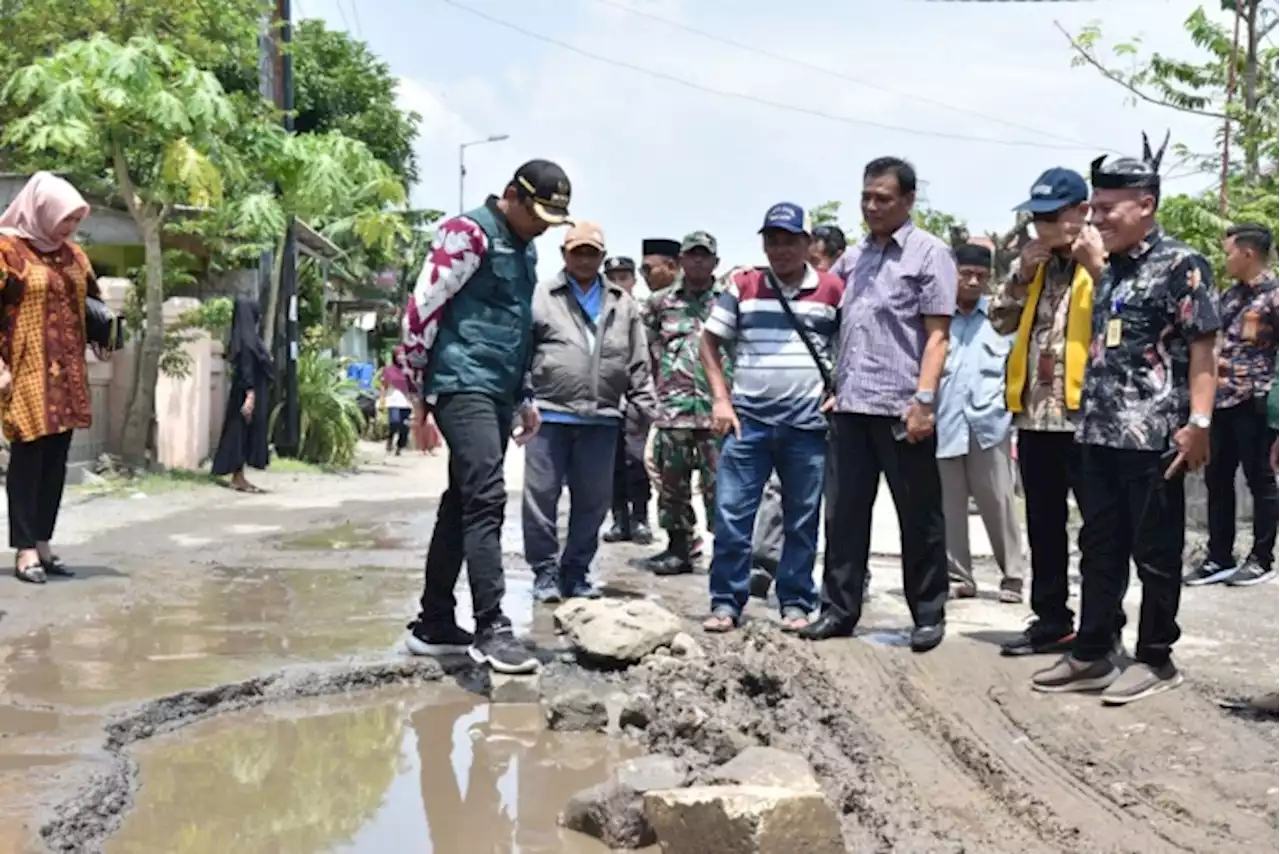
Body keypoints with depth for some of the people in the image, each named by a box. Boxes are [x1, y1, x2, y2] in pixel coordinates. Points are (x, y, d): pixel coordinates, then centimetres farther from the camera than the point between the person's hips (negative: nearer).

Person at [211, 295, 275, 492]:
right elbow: (246, 368, -21)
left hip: (248, 391, 10)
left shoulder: (246, 335, 14)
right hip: (248, 392, -10)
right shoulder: (245, 337, -15)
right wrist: (250, 395, -25)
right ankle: (238, 479, -4)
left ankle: (238, 478, 12)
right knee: (242, 432, -6)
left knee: (244, 433, 9)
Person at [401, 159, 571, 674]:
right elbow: (422, 309, -12)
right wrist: (417, 391, -9)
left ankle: (434, 625, 17)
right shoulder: (468, 234, -9)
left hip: (498, 393, 9)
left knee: (462, 504, 11)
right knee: (486, 498, -17)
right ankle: (491, 628, -17)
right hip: (463, 386, -9)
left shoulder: (524, 249, 19)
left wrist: (525, 396, 23)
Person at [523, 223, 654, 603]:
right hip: (549, 414, -3)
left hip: (601, 418, 3)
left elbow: (638, 364, 13)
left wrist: (644, 410, 7)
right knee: (541, 495, 0)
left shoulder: (623, 305, 13)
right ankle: (545, 570, 11)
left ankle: (576, 571, 20)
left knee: (592, 500, 8)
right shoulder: (541, 298, 3)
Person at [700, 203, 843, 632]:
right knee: (731, 514, -1)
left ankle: (796, 603, 18)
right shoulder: (743, 286, 5)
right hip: (748, 419, 1)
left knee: (802, 520, 7)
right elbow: (710, 342, 8)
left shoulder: (832, 290, 2)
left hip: (808, 423, 0)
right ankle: (726, 601, 8)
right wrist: (720, 400, -1)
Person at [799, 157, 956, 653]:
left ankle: (929, 616, 13)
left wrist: (923, 398, -17)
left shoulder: (929, 253, -2)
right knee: (843, 513, 8)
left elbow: (938, 335, -7)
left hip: (901, 408, -5)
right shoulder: (852, 258, 15)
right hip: (850, 405, 6)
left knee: (919, 518, 4)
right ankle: (839, 609, 17)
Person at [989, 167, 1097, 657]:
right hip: (1034, 415, 7)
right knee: (1043, 526, 14)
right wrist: (1022, 275, 1)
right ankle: (1051, 620, 24)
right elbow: (1001, 321, 14)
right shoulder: (1036, 262, 16)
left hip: (1084, 415, -7)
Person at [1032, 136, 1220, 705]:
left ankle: (1156, 659, 14)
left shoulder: (1181, 264, -7)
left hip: (1154, 435, -8)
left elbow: (1201, 347, -12)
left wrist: (1198, 422, -18)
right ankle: (1092, 655, 21)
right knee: (1099, 549, 12)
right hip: (1100, 432, 8)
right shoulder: (1109, 268, 15)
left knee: (1155, 553, 3)